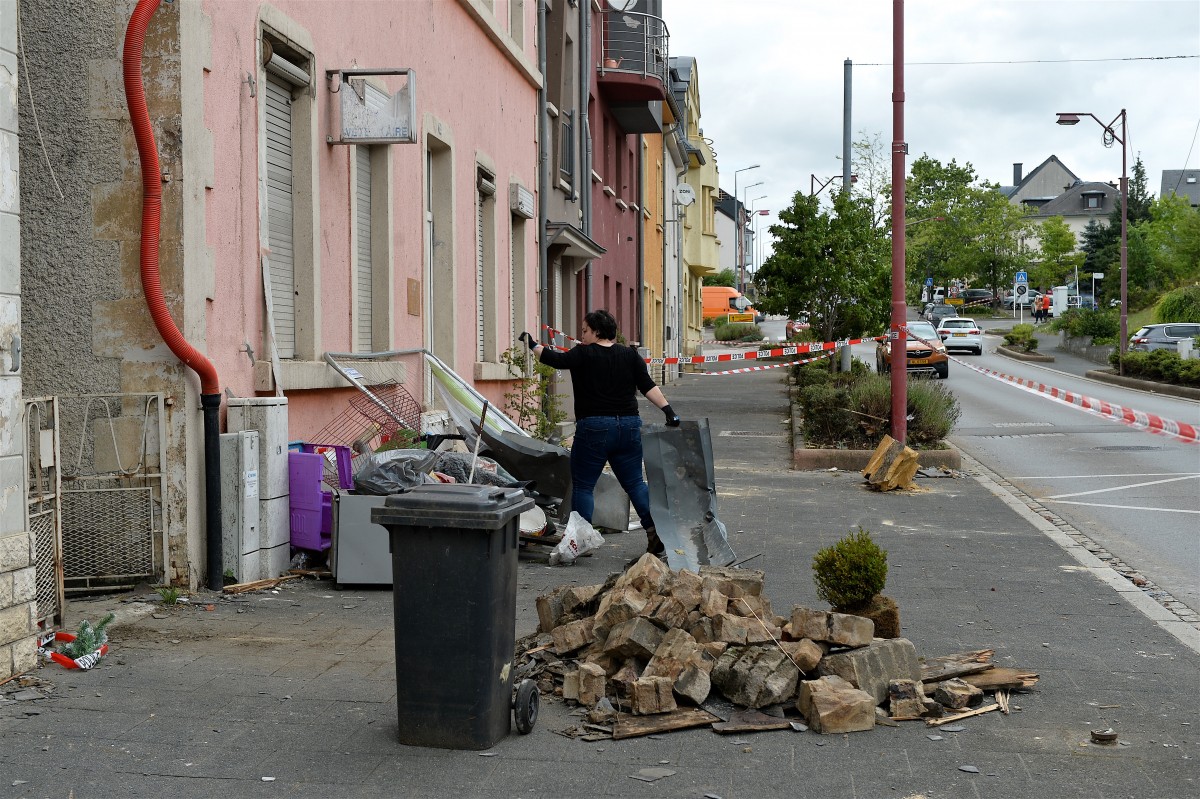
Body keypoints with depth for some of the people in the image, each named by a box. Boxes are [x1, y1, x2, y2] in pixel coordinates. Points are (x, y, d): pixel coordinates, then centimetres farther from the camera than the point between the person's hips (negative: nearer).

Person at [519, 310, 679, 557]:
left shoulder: (584, 354, -6)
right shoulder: (630, 355, 7)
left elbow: (556, 360, -14)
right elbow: (648, 386, 1)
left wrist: (532, 344, -2)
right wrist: (668, 410, -2)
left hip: (594, 428, -5)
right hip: (629, 426, 5)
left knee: (582, 486, 5)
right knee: (635, 483, 11)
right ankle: (655, 529, 0)